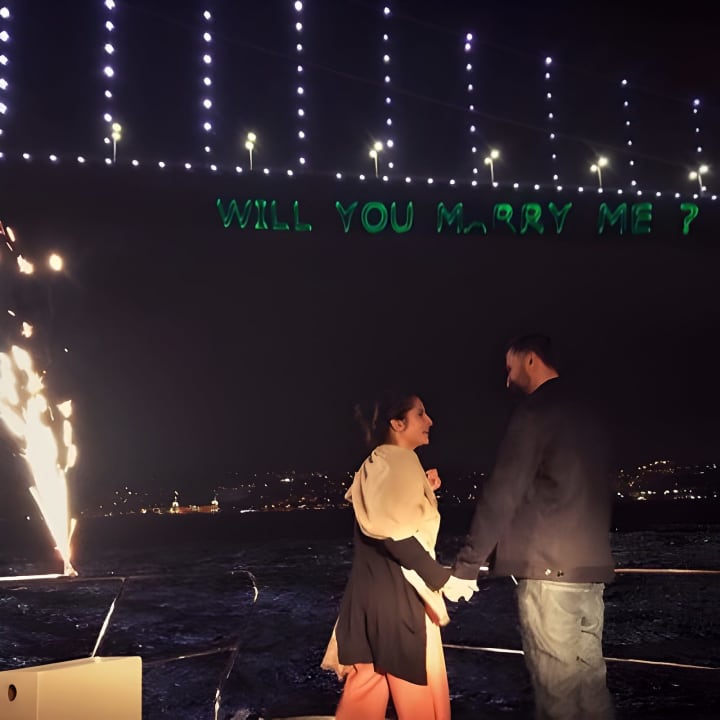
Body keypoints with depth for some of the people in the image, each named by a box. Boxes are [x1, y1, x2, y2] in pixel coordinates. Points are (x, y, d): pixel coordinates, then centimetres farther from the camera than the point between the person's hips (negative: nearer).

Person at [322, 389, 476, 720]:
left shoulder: (379, 464, 15)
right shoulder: (397, 461, -16)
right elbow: (397, 535, -24)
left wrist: (424, 490, 15)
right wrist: (442, 577, -21)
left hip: (378, 588, 10)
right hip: (398, 590, -10)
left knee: (369, 679, 14)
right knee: (416, 682, 2)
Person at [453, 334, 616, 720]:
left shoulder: (534, 412, -8)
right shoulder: (587, 416, 18)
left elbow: (502, 495, -14)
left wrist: (465, 566, -12)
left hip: (548, 568, -8)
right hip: (591, 566, 8)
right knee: (591, 684, 12)